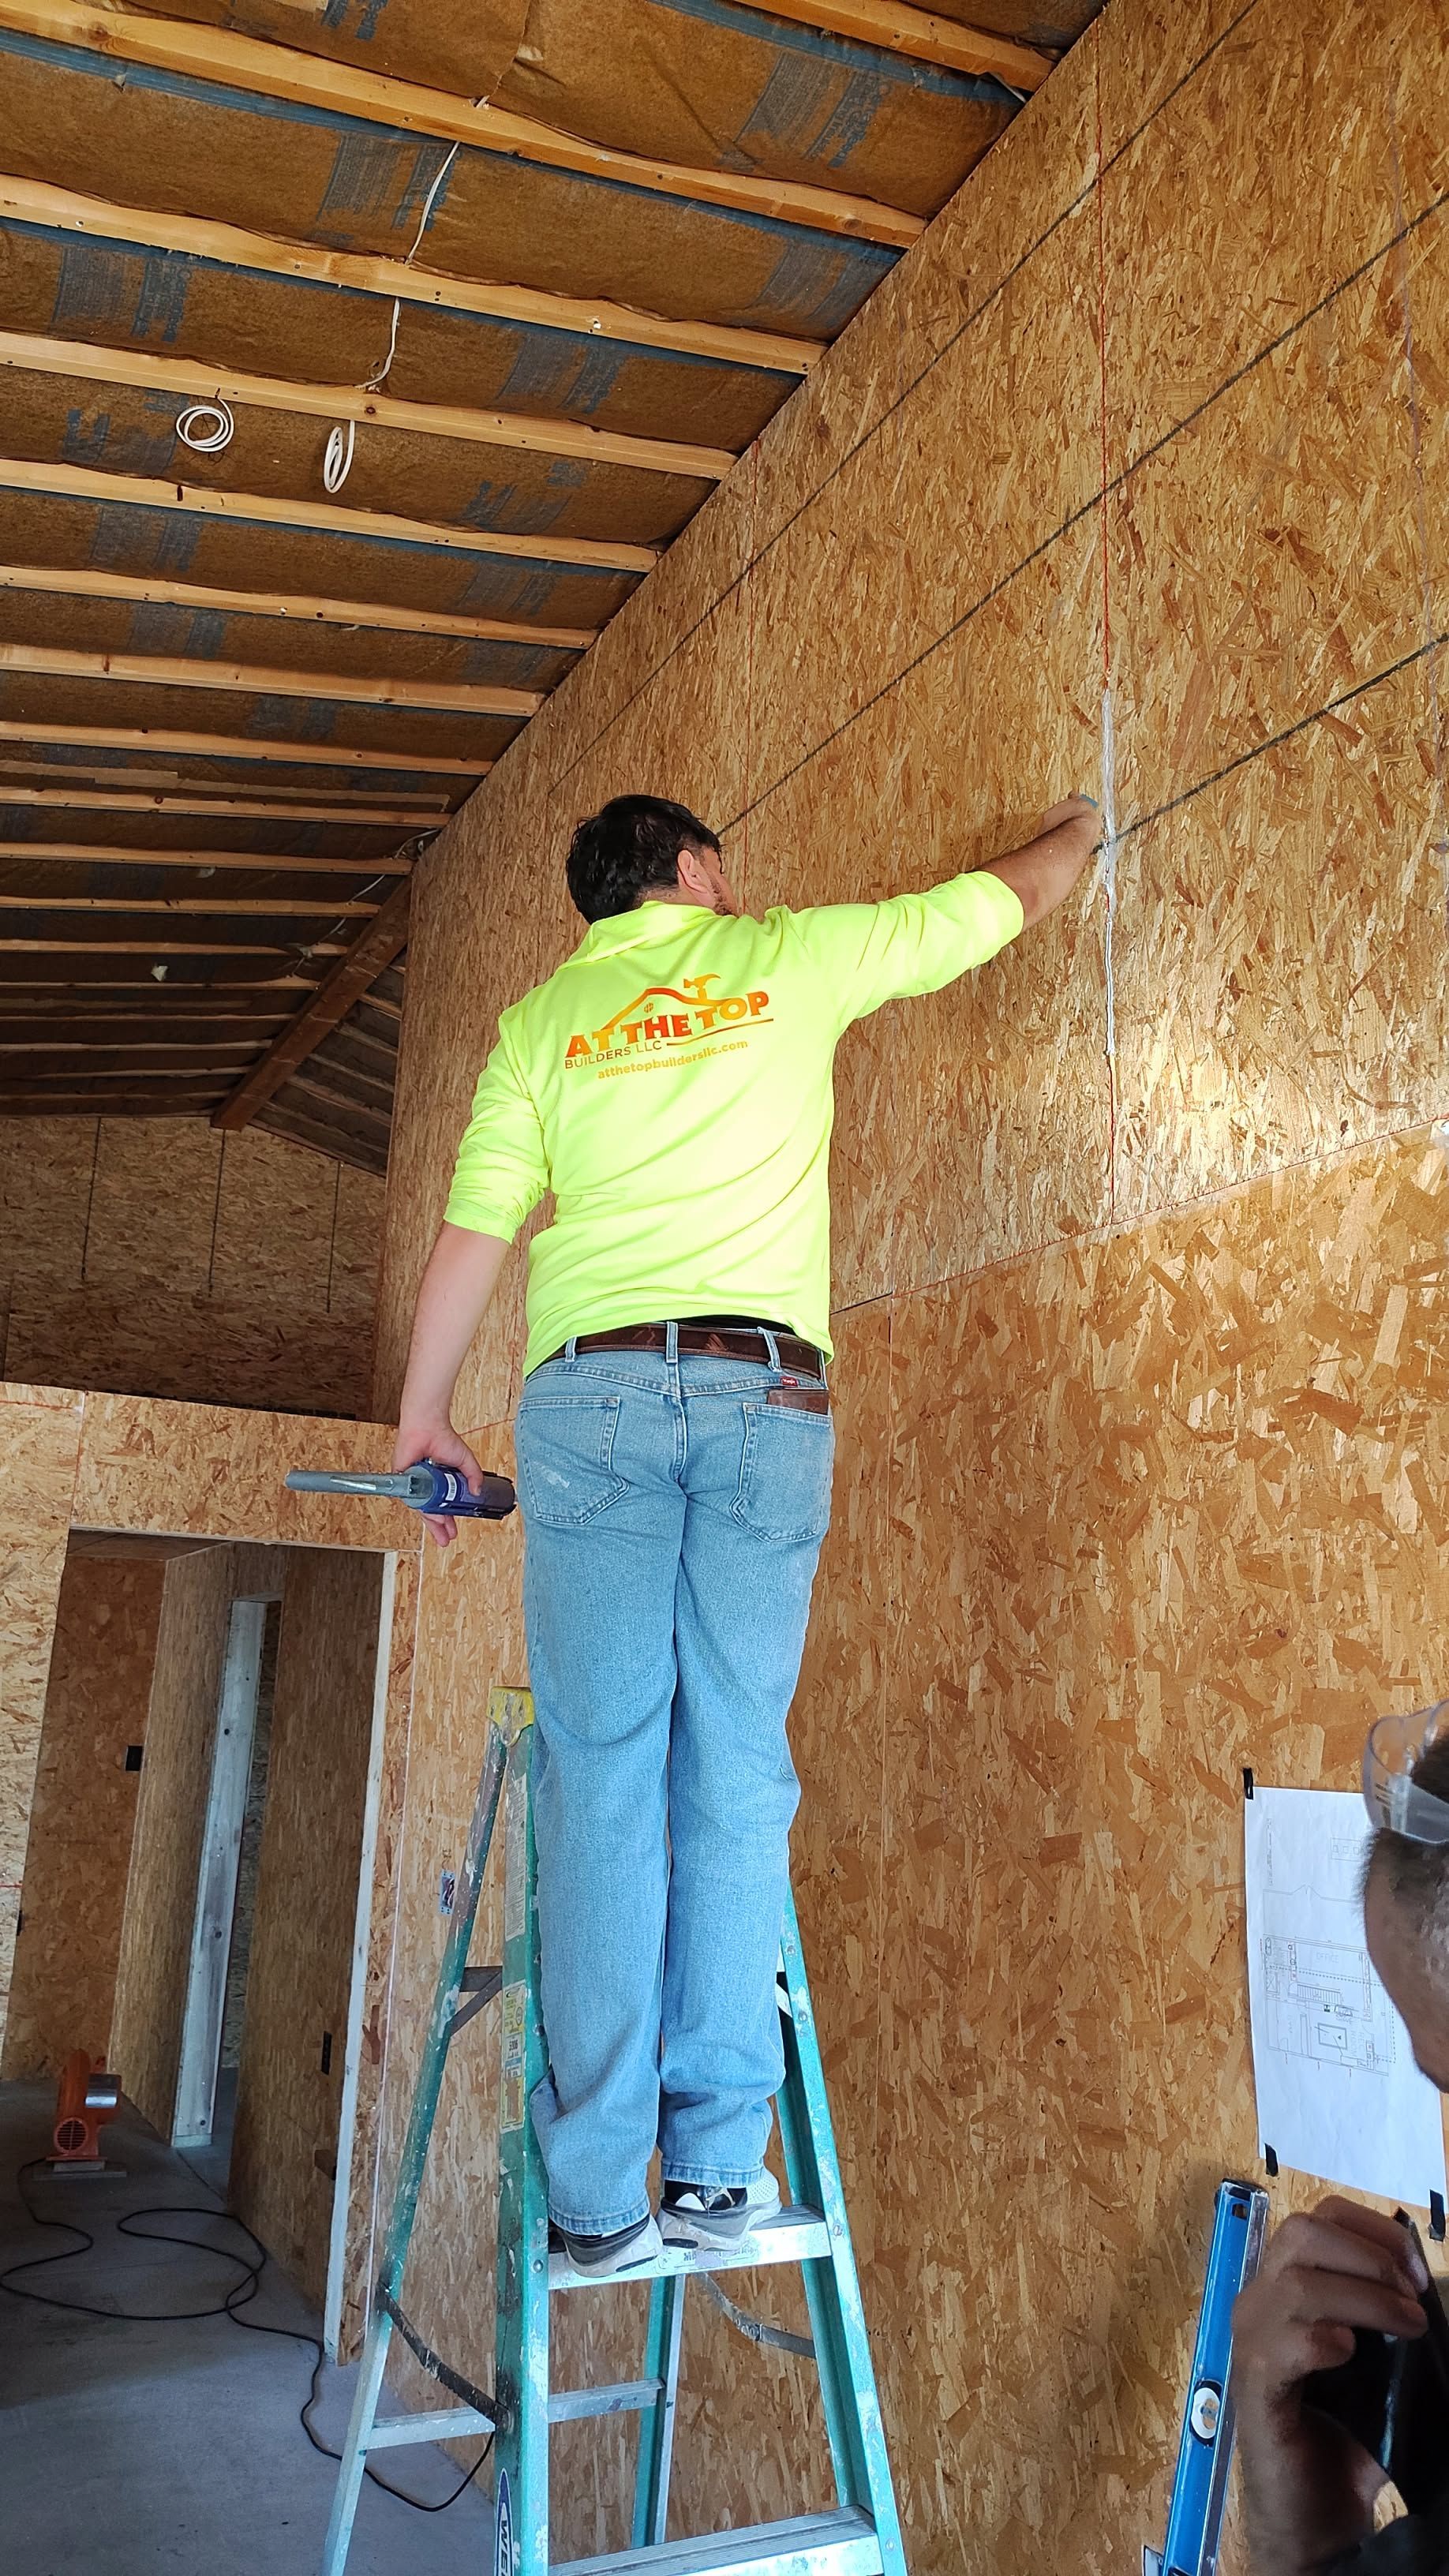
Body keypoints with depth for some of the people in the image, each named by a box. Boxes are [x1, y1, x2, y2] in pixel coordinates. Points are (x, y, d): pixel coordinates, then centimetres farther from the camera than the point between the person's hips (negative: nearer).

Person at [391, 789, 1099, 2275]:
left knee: (601, 1774, 0)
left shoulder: (540, 1021, 14)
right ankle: (715, 2165, 5)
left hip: (593, 1388, 1)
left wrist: (422, 1416, 18)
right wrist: (1078, 825, 45)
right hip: (766, 1393, 0)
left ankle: (598, 2193, 1)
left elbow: (470, 1239, 8)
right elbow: (1012, 896, 25)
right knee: (736, 1776, 3)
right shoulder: (790, 956, 13)